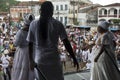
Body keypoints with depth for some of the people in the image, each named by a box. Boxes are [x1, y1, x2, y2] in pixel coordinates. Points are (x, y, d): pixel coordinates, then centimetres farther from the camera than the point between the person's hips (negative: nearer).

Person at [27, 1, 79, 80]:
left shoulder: (33, 24, 1)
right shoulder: (58, 24, -5)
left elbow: (30, 44, 2)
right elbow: (66, 43, -6)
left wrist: (31, 60, 9)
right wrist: (74, 59, 0)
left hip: (39, 61, 2)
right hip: (54, 60, -2)